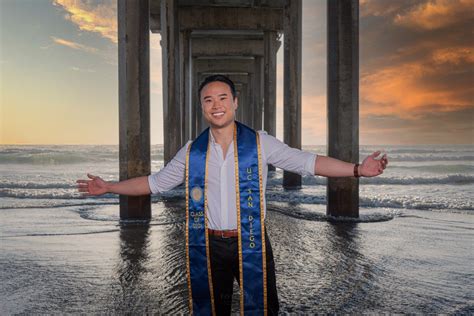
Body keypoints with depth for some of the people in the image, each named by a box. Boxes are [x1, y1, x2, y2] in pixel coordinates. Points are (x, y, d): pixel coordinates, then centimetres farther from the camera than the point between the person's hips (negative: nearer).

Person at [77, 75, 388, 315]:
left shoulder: (260, 143, -4)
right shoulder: (192, 152, 3)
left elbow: (307, 162, -7)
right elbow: (156, 182, 10)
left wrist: (358, 169, -15)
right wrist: (108, 187, 8)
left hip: (251, 245, -2)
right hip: (209, 246, 2)